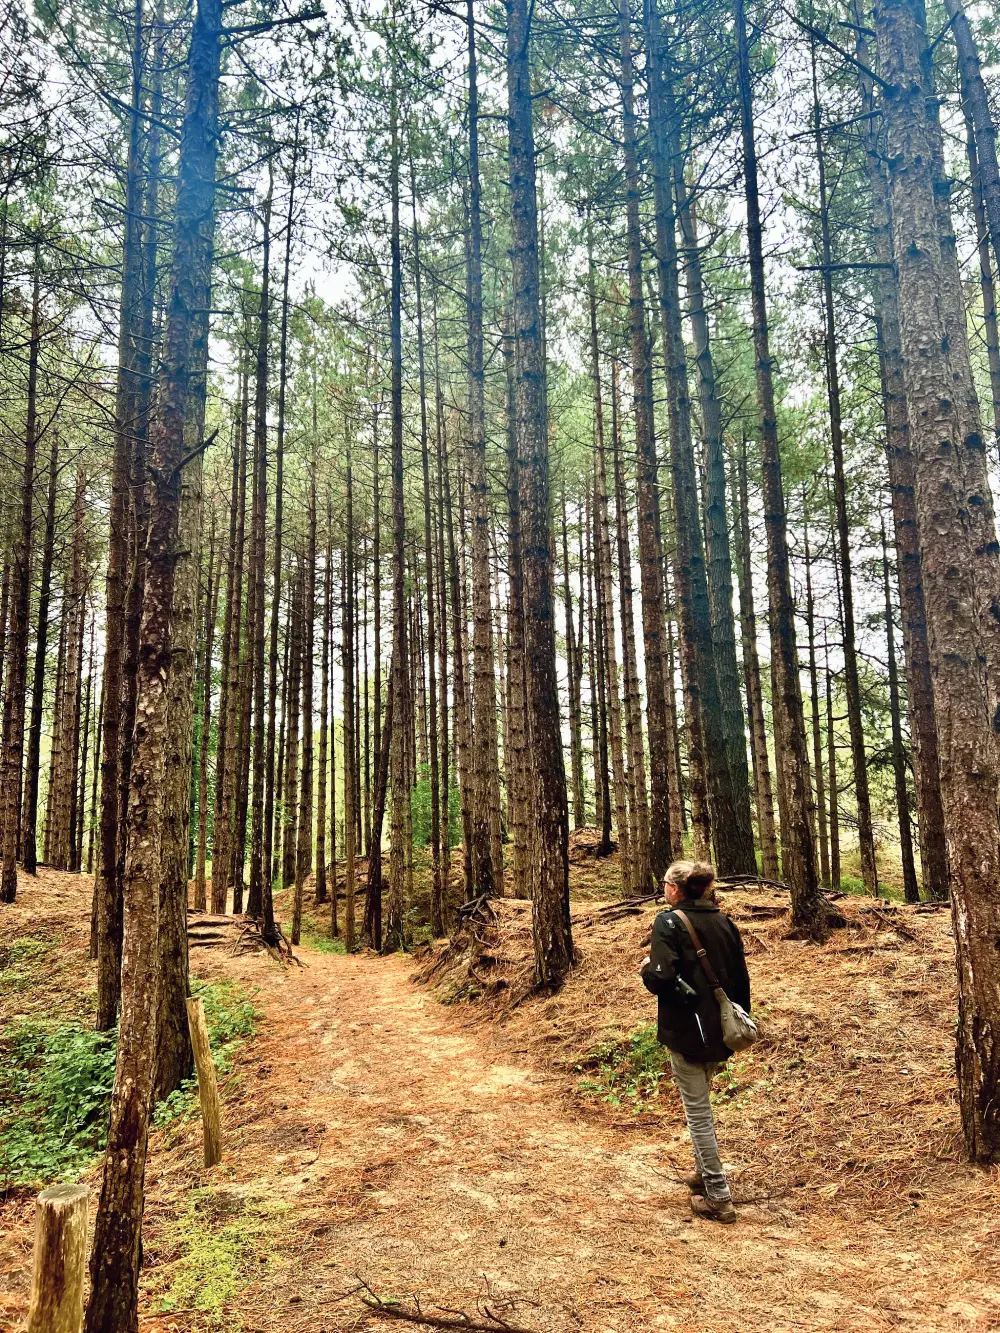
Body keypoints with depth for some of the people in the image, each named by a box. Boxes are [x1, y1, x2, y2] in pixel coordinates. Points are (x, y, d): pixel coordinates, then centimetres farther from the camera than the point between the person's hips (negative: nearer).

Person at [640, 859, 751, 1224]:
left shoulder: (668, 922, -14)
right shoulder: (723, 921, 5)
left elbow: (662, 978, -24)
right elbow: (742, 979, 10)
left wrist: (646, 969, -2)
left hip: (686, 1032, -7)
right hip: (722, 1030, 7)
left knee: (697, 1111, 5)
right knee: (700, 1104, 25)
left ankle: (718, 1197, 11)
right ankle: (704, 1173, 36)